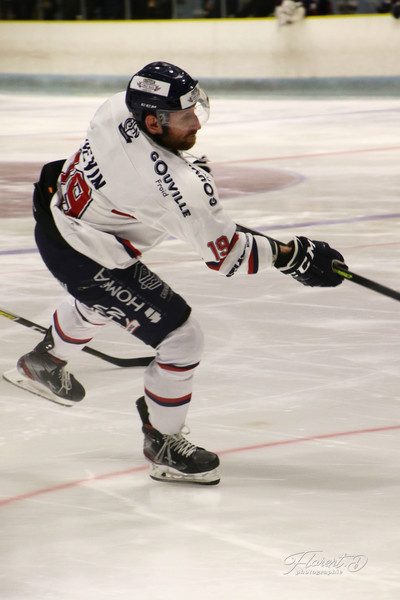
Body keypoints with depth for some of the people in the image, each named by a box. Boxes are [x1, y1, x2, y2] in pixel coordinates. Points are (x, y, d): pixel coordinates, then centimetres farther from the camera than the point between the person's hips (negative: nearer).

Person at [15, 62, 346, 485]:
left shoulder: (120, 107, -13)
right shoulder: (173, 185, -35)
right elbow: (226, 254, -29)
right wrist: (291, 256, -23)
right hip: (86, 258, -9)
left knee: (98, 299, 41)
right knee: (182, 339, -6)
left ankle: (44, 361, 67)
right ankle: (162, 443, 13)